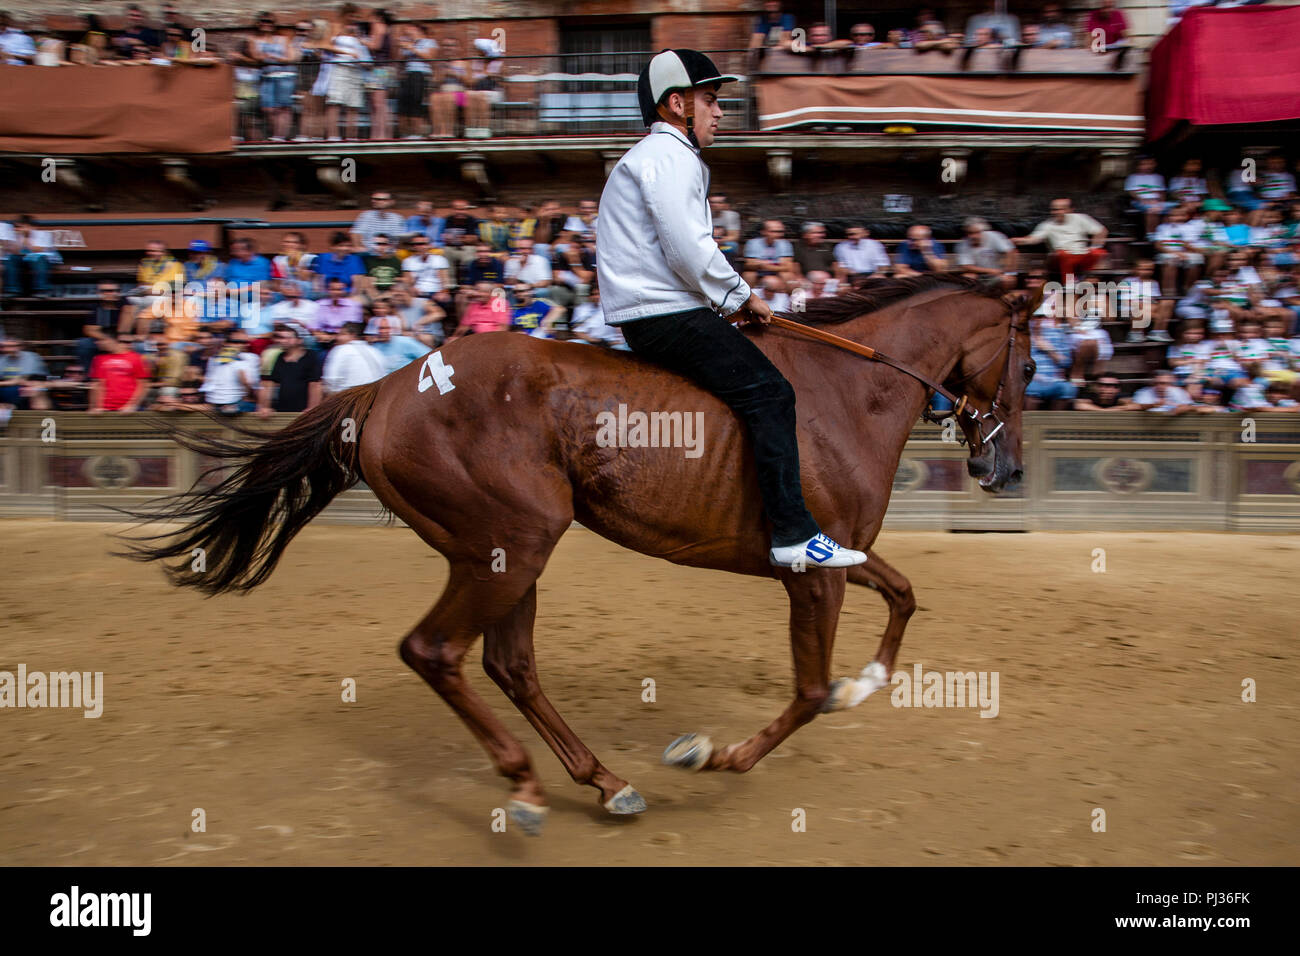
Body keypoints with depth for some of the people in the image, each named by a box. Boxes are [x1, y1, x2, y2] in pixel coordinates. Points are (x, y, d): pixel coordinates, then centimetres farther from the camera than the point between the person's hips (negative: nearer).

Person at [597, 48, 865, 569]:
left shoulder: (650, 157, 26)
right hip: (664, 316, -11)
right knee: (768, 391, -16)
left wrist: (727, 301, 15)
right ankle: (793, 534, -17)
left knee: (759, 371, 16)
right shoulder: (669, 156, -9)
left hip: (648, 314, 11)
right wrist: (742, 296, -6)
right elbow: (688, 251, -20)